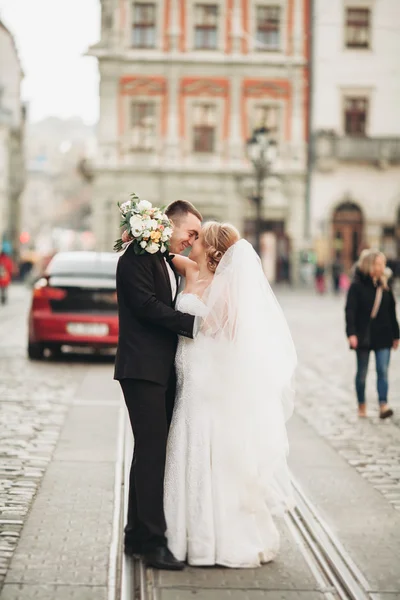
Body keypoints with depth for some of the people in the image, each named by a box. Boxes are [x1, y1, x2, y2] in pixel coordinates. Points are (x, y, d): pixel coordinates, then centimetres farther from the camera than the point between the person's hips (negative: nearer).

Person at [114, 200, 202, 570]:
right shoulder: (137, 258, -8)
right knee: (153, 449, -12)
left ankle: (137, 535, 17)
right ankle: (153, 540, -11)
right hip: (142, 369, -9)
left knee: (150, 451, 11)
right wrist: (196, 324, -17)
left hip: (162, 372, 9)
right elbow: (148, 305, -18)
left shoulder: (169, 264, 20)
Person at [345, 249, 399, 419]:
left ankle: (383, 406, -12)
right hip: (363, 336, -3)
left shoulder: (384, 286, 7)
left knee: (383, 371, -7)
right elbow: (350, 311, -11)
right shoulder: (357, 286, -7)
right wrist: (351, 333, -22)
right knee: (362, 373, 8)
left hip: (383, 336, 3)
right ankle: (361, 406, 21)